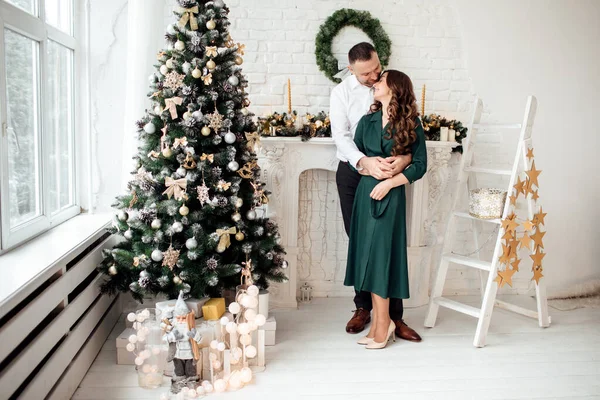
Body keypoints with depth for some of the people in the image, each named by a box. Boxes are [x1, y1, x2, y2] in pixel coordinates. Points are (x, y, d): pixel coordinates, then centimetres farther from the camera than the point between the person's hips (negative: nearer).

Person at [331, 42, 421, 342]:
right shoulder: (342, 93, -3)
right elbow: (341, 136, -14)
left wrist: (405, 157, -29)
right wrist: (365, 161, -32)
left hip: (387, 174, 0)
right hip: (353, 173, 1)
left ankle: (394, 315, 6)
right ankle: (363, 306, 23)